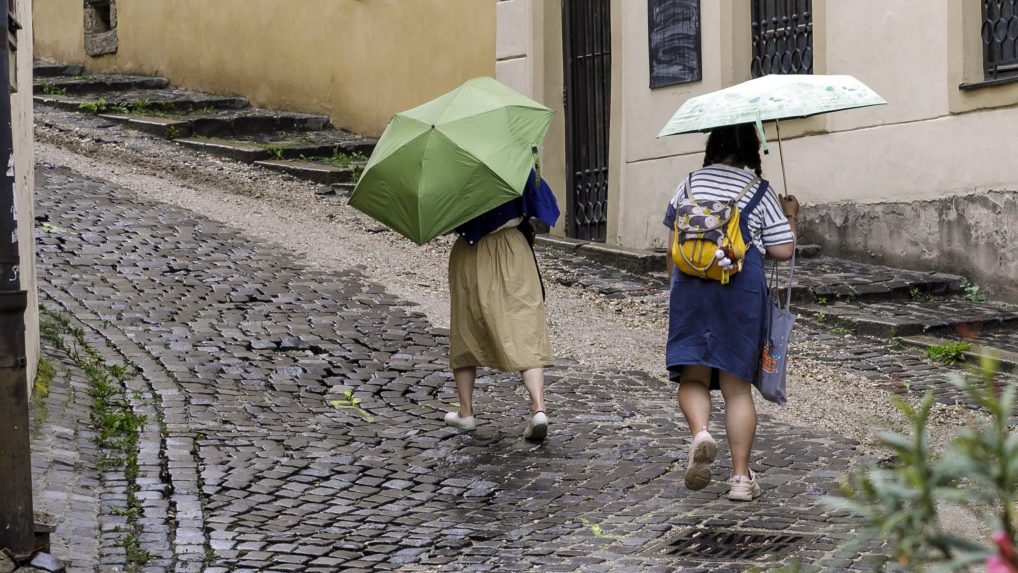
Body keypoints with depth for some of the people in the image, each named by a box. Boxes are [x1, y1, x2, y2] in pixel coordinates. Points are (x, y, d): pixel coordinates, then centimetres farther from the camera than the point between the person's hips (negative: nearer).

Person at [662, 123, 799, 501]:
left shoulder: (690, 184, 8)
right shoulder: (760, 192, 1)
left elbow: (673, 242, 12)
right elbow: (782, 251, -1)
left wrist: (675, 282, 25)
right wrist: (790, 216, 17)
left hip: (690, 286, 1)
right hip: (742, 287, -1)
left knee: (692, 375, 7)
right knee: (737, 384, 5)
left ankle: (700, 434, -24)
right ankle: (741, 477, 5)